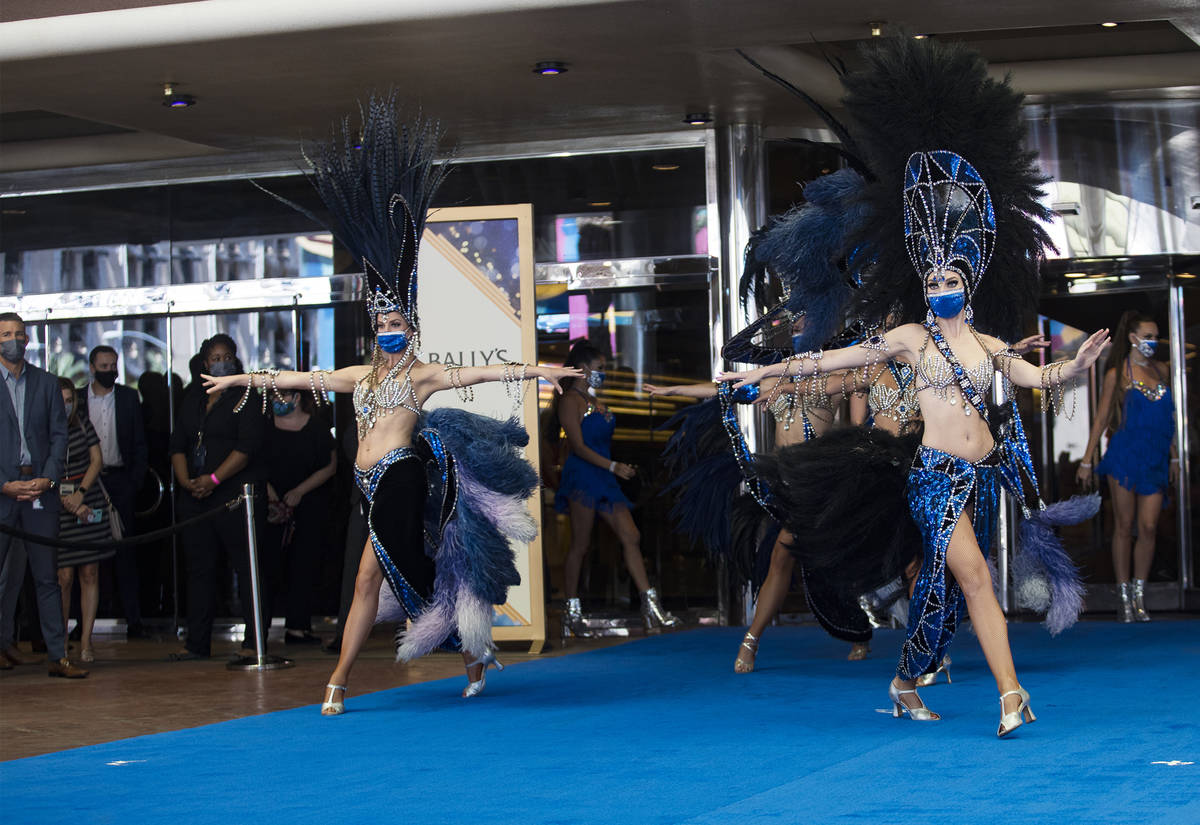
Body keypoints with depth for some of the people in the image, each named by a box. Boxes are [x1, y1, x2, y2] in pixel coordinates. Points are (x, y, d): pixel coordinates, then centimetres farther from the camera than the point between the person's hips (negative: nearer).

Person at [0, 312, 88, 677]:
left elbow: (59, 435, 8)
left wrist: (49, 478, -6)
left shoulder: (46, 383, 11)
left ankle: (58, 656, 1)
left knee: (47, 576, 2)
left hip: (41, 488, 2)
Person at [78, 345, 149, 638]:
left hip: (120, 480, 0)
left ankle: (134, 620, -1)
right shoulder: (77, 399, 5)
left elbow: (140, 444, 10)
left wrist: (135, 480, 0)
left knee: (125, 551, -1)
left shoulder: (129, 397, 9)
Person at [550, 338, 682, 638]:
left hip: (603, 479, 8)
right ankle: (572, 611, 6)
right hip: (582, 477, -8)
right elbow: (578, 446, -15)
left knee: (631, 537, -1)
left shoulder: (595, 401, 19)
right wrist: (613, 466, -21)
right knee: (580, 545, -4)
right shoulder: (571, 401, -7)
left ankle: (652, 610, -3)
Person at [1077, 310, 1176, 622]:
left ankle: (1139, 595, 6)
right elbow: (1102, 418, 3)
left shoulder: (1162, 370, 12)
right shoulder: (1118, 374, 0)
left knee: (1149, 527, -2)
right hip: (1126, 455, -4)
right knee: (1124, 526, 0)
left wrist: (1173, 456, 19)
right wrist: (1087, 459, 1)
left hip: (1156, 459, 4)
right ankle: (1124, 598, 6)